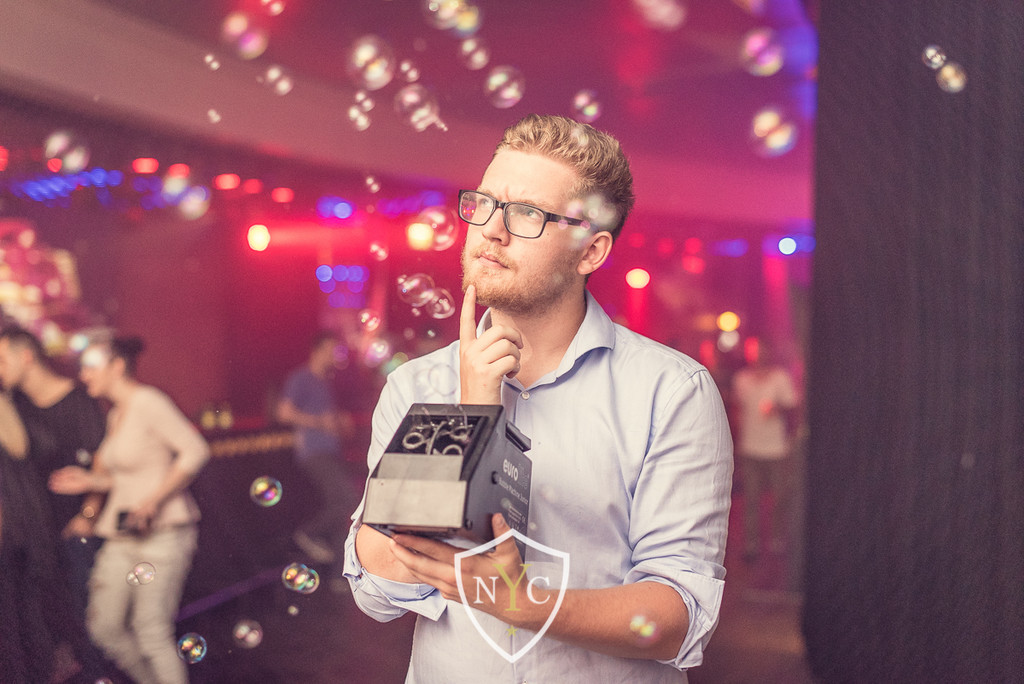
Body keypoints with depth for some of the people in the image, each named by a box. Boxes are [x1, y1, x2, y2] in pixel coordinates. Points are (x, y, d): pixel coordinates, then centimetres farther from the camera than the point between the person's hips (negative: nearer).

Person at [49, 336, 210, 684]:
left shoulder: (149, 403, -12)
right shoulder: (115, 415, 14)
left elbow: (194, 451, -19)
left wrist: (153, 501, -20)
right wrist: (90, 481, 7)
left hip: (163, 534, -9)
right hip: (122, 537, 9)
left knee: (151, 633, -7)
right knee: (104, 626, 9)